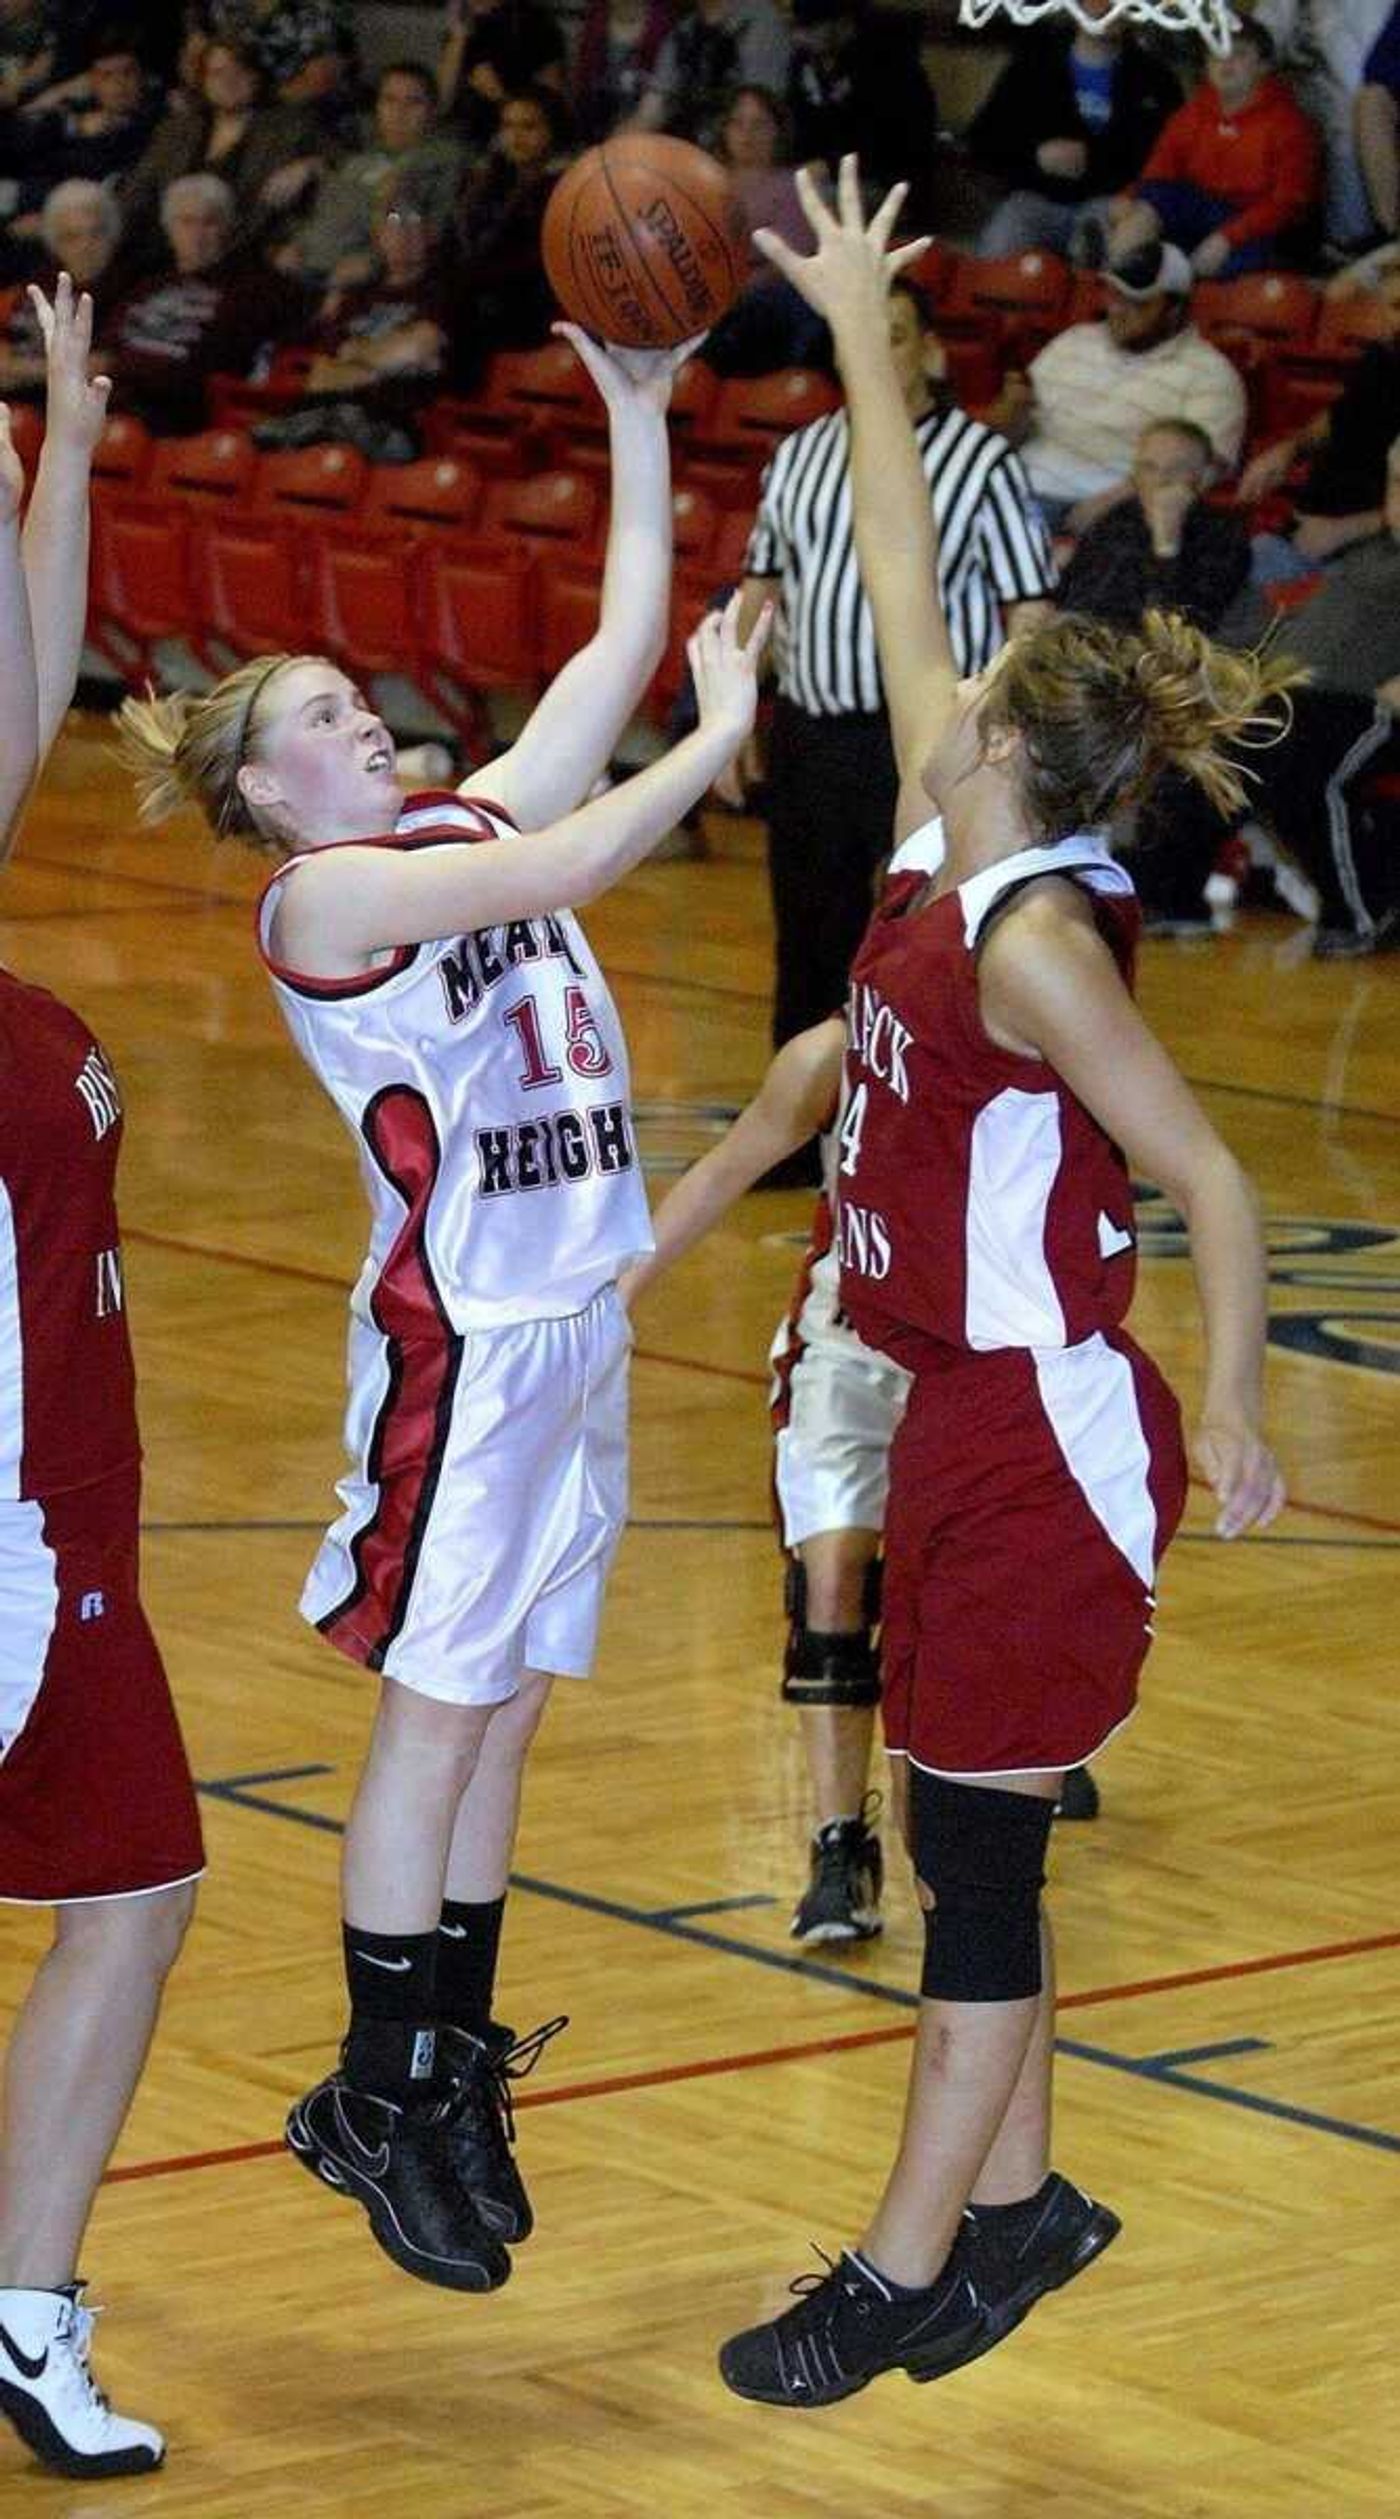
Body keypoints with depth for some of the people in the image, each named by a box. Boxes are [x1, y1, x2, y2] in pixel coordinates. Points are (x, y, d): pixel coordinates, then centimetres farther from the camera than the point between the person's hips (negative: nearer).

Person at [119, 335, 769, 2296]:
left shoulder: (468, 826, 11)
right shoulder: (320, 893, -10)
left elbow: (627, 637, 10)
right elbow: (565, 872, -23)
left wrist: (639, 421, 4)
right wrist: (721, 738, -16)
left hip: (580, 1315, 7)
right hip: (461, 1333, -7)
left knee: (508, 1711, 11)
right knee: (439, 1714, -2)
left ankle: (456, 2071, 18)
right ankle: (379, 2100, 6)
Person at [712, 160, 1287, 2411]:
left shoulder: (1037, 942, -20)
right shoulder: (951, 862, 3)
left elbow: (1212, 1180, -19)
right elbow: (901, 579, 11)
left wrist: (1229, 1425, -20)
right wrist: (857, 331, 16)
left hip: (1046, 1435, -8)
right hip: (967, 1418, 8)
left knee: (975, 1856, -1)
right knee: (972, 1845, 15)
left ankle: (906, 2268, 6)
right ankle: (1014, 2204, 26)